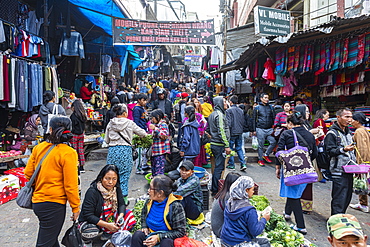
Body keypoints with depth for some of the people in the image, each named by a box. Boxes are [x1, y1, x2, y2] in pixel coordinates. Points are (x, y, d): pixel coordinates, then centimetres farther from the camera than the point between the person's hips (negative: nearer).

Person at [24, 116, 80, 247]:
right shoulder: (68, 153, -17)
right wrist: (75, 207, -4)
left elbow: (28, 173, 8)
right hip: (54, 204, -6)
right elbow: (70, 184, -15)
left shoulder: (39, 147, 0)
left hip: (37, 201, 7)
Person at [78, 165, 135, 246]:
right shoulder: (92, 191, -25)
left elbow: (121, 204, -4)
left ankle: (108, 234, 0)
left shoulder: (116, 188, -7)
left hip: (110, 220, 5)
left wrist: (121, 216, -27)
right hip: (91, 222, -5)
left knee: (129, 215, -13)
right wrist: (107, 225, -30)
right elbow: (88, 215, -26)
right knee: (91, 231, -38)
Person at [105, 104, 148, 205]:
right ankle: (123, 199, 14)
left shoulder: (110, 123, 6)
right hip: (125, 150, -3)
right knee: (124, 174, 6)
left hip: (112, 150, 3)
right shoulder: (129, 123, -2)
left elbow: (106, 140, 10)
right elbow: (143, 133, 5)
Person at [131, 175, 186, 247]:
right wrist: (144, 227, -2)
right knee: (137, 235, -24)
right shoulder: (149, 202, -4)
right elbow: (143, 214, 19)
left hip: (167, 238, -5)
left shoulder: (175, 207, -21)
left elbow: (180, 232, -18)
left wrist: (159, 237, -25)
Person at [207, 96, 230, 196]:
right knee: (219, 167, -4)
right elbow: (221, 131, -21)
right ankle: (215, 191, 2)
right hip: (219, 145, -10)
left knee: (217, 166, 18)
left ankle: (214, 187, 27)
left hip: (214, 144, 10)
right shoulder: (219, 114, -15)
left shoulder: (212, 114, 15)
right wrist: (227, 146, -20)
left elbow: (208, 129, 21)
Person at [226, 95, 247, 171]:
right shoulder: (241, 111, 7)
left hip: (232, 133, -5)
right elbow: (243, 122, 12)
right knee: (239, 148, 13)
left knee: (230, 148, 7)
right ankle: (243, 164, 5)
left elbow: (228, 123, -17)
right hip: (240, 133, 6)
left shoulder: (229, 110, -13)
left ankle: (231, 165, 14)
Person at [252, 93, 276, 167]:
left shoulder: (271, 107, 13)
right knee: (261, 145, 1)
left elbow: (274, 118, 15)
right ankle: (260, 160, 15)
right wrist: (254, 130, 0)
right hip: (260, 129, -3)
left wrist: (274, 128, 6)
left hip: (269, 129, 3)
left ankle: (266, 155, 12)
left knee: (273, 142, -9)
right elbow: (254, 119, 5)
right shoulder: (257, 108, 4)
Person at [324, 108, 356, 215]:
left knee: (347, 197, 13)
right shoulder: (332, 133, -9)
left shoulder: (348, 132, 18)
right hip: (339, 171, -8)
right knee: (339, 199, -6)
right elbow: (330, 151, -15)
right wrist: (343, 149, -29)